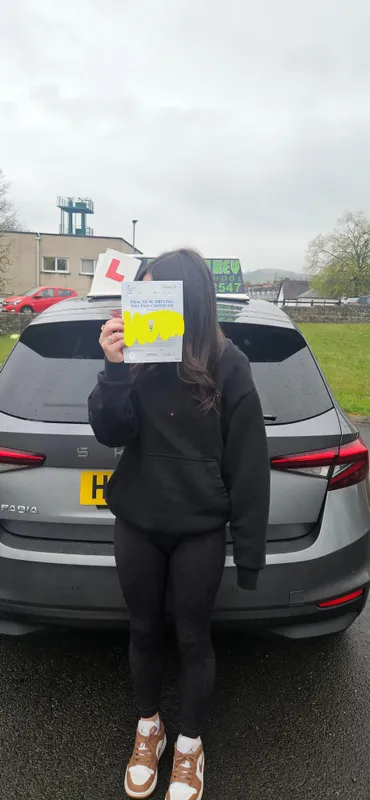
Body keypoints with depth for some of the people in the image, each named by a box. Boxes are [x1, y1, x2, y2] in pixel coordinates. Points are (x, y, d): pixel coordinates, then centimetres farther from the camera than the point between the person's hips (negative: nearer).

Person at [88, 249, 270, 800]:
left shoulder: (227, 365, -12)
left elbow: (248, 461, -9)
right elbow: (111, 434, -10)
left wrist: (249, 549, -7)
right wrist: (114, 369, -26)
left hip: (200, 531, -2)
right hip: (137, 525, 3)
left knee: (192, 638, 14)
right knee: (144, 631, 19)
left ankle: (190, 744, 41)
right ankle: (148, 728, 46)